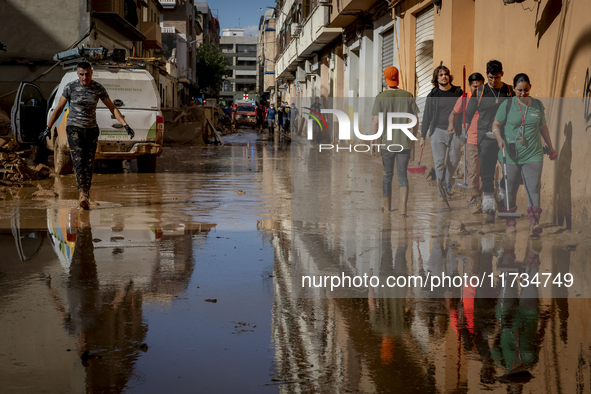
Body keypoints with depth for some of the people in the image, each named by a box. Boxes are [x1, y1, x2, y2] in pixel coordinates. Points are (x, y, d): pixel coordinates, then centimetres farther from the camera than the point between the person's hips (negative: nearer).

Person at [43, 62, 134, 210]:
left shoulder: (98, 88, -1)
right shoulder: (70, 87, -6)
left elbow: (112, 108, 5)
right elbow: (59, 109, 1)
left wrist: (125, 125, -3)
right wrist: (48, 128, -1)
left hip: (91, 129, 3)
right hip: (74, 128, -3)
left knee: (89, 164, 2)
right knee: (78, 160, -17)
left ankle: (85, 196, 11)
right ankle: (83, 194, -30)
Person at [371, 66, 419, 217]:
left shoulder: (380, 98, -8)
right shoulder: (408, 96, -1)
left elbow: (375, 122, -10)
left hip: (387, 143, -1)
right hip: (404, 143, 1)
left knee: (387, 175, 15)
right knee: (402, 175, 7)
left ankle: (387, 208, 27)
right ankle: (403, 207, -9)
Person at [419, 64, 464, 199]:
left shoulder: (458, 92, 5)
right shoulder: (432, 95, 2)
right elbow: (427, 116, 6)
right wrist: (423, 136, 5)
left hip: (454, 131, 2)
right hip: (438, 131, -1)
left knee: (454, 160, 7)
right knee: (439, 161, -5)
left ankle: (448, 182, 31)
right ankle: (441, 188, 2)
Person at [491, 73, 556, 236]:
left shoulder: (537, 105, 7)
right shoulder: (507, 105, -2)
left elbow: (543, 127, 19)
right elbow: (495, 125, 1)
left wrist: (550, 147, 25)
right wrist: (499, 139, -18)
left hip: (533, 154, 1)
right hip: (511, 155, -1)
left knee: (533, 187, -8)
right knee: (510, 189, 6)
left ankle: (535, 222, -12)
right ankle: (509, 219, 23)